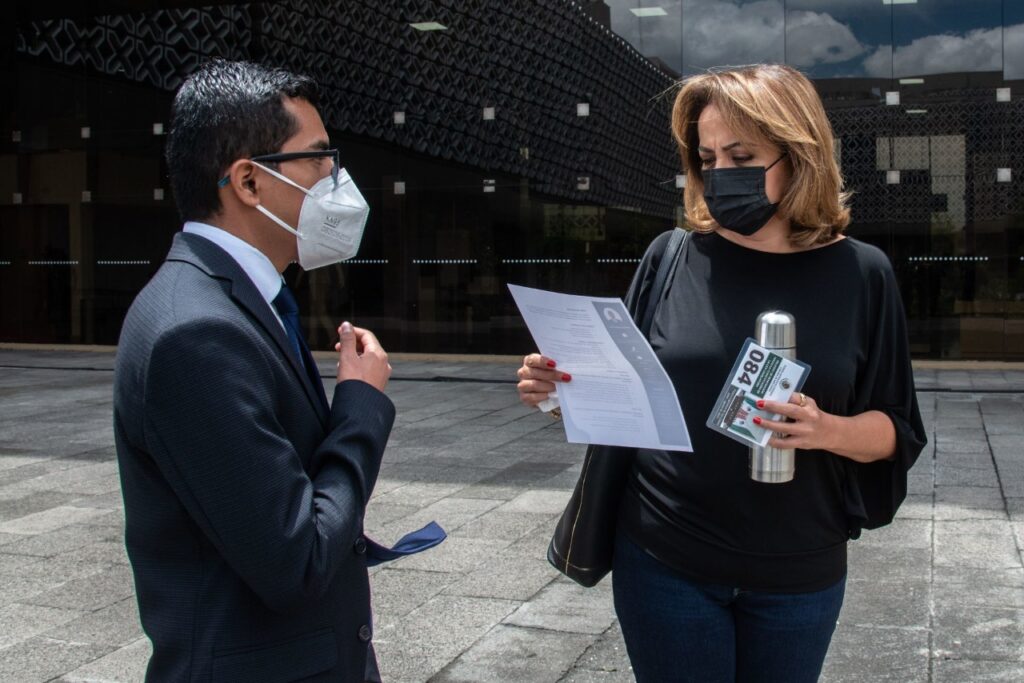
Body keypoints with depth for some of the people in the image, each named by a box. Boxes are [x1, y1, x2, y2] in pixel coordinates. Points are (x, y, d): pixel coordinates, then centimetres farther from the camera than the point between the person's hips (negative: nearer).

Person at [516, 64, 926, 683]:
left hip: (798, 575, 1)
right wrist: (566, 391, -14)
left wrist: (827, 431, -21)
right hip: (665, 562, 0)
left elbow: (896, 431, -1)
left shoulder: (859, 274, -4)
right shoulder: (673, 258, -4)